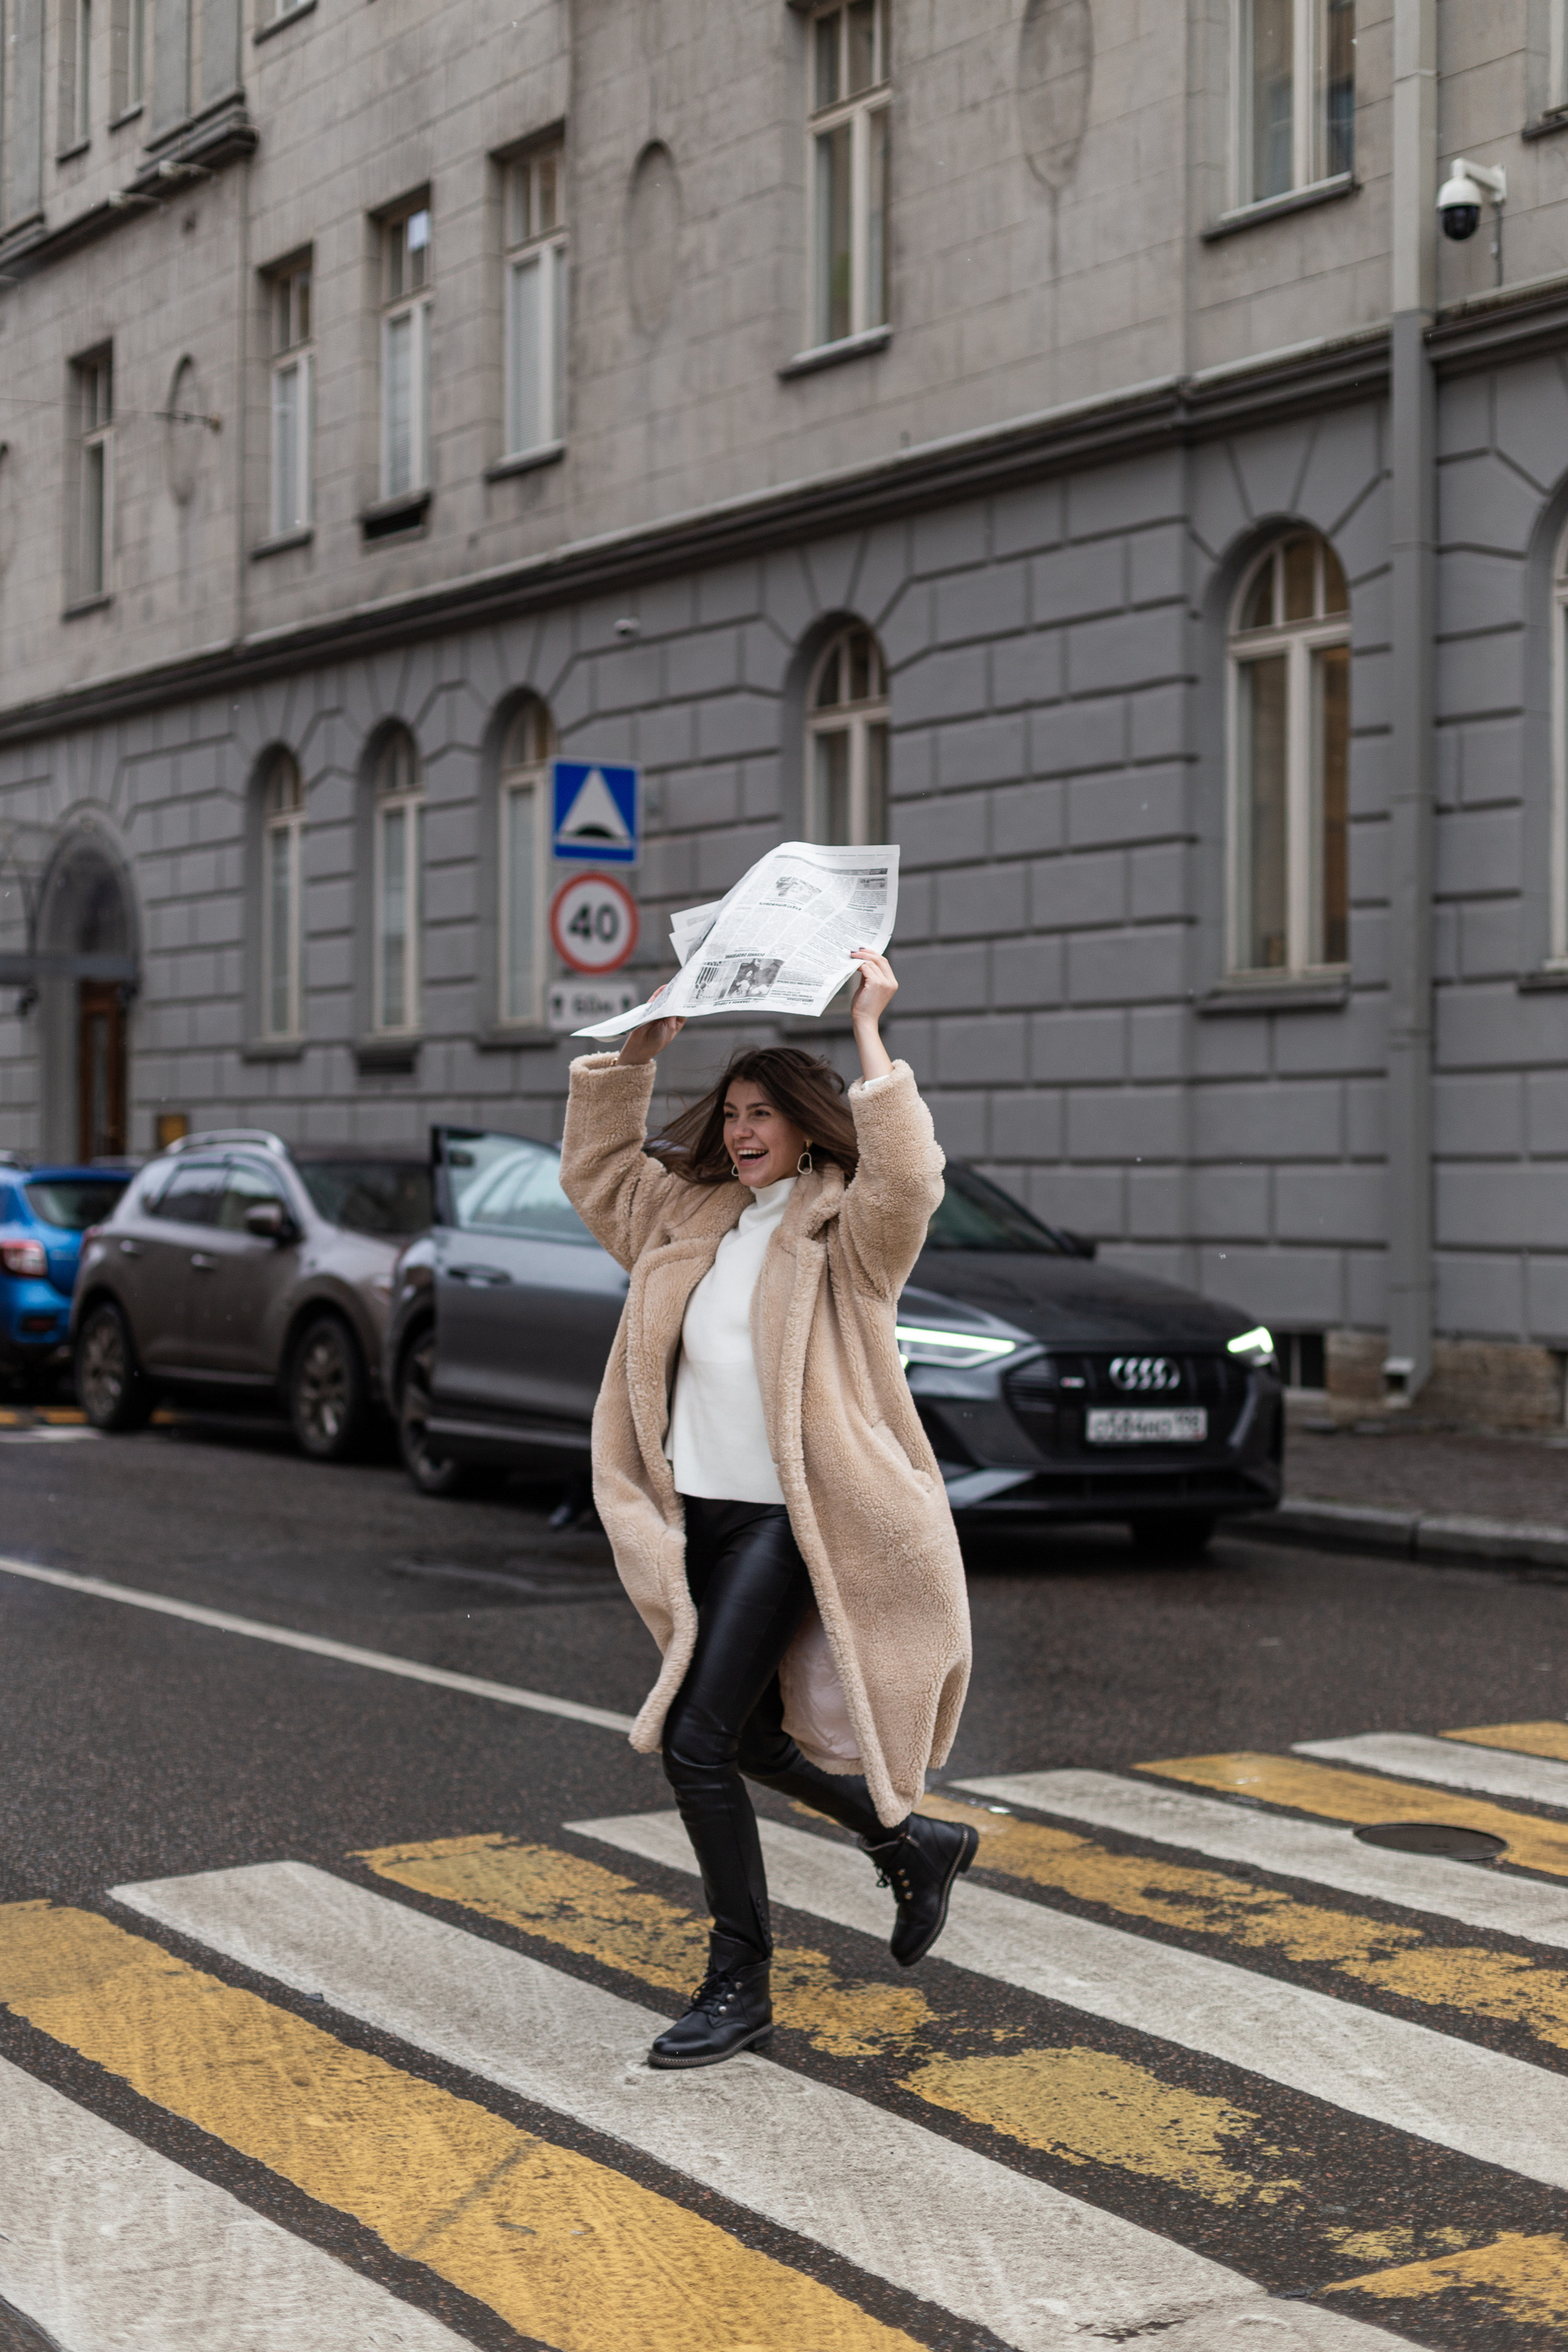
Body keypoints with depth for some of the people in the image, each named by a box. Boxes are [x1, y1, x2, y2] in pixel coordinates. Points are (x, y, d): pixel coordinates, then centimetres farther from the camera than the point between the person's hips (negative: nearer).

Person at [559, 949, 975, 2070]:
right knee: (753, 1741, 17)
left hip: (788, 1521, -8)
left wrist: (869, 1033, -25)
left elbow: (908, 1179, -28)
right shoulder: (692, 1220, 12)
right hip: (698, 1516, 8)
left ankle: (740, 1985, -1)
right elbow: (596, 1167, 20)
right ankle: (917, 1842, 40)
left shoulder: (845, 1230, -7)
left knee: (699, 1739, -14)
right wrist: (638, 1048, 10)